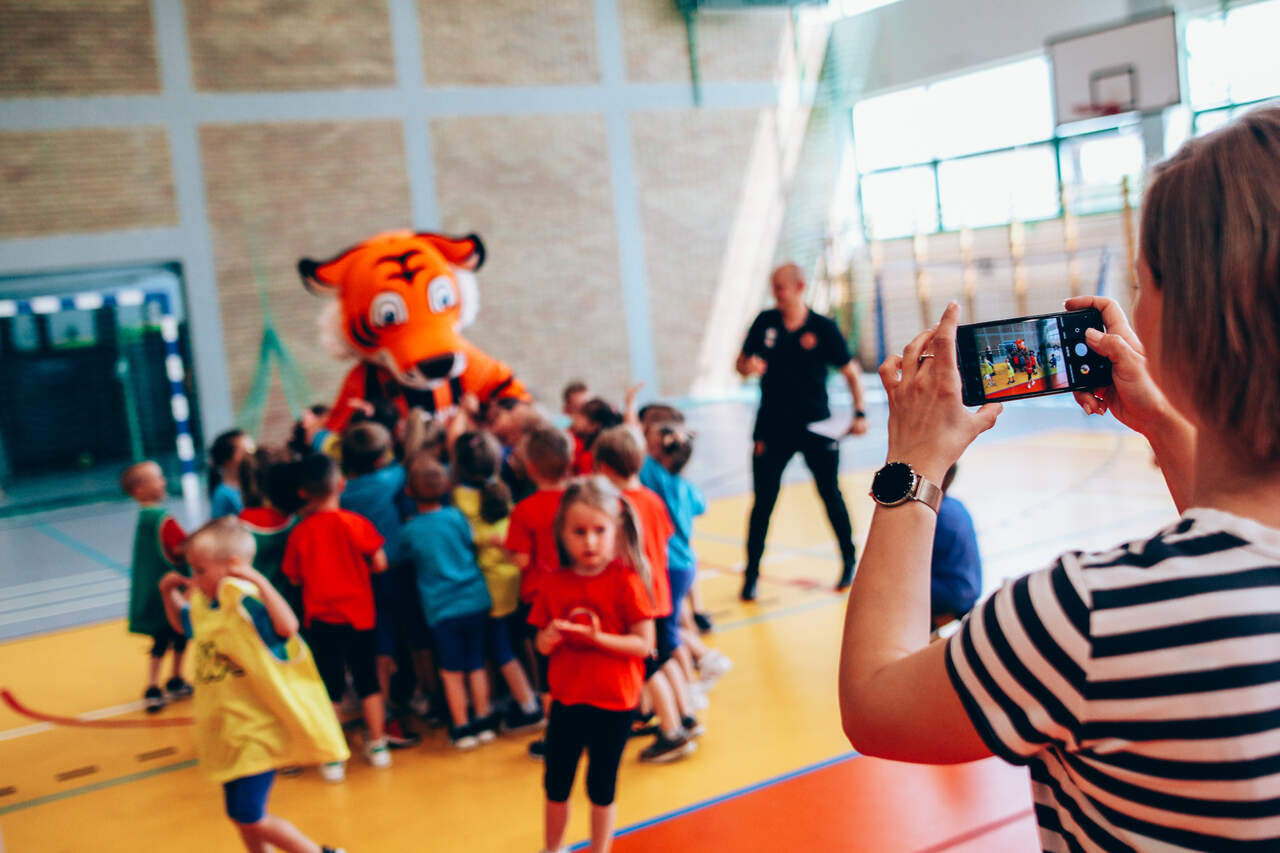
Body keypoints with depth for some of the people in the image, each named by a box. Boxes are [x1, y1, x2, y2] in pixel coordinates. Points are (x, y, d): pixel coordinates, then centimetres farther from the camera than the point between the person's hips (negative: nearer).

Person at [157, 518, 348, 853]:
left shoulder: (246, 602, -24)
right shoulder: (203, 603, 4)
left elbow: (287, 626, -43)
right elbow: (182, 623, 27)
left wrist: (260, 582, -48)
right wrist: (168, 591, 11)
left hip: (257, 730, -9)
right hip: (229, 732, 9)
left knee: (250, 816, -6)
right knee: (241, 816, 19)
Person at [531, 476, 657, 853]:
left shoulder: (625, 581, -14)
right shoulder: (554, 583, -2)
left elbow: (644, 644, -15)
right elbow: (543, 645, 5)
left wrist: (597, 637, -27)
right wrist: (550, 637, -18)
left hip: (612, 703, -4)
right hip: (566, 699, 4)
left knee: (601, 787, 11)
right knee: (556, 783, 16)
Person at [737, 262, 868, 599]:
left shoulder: (823, 328, -5)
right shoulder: (765, 322, 2)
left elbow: (850, 371, 1)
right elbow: (742, 362, 8)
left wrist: (859, 413, -8)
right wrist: (748, 366, -17)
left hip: (816, 426, -1)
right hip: (772, 428, 1)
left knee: (831, 496, 9)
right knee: (763, 501, -1)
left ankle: (849, 561, 28)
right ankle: (751, 574, 8)